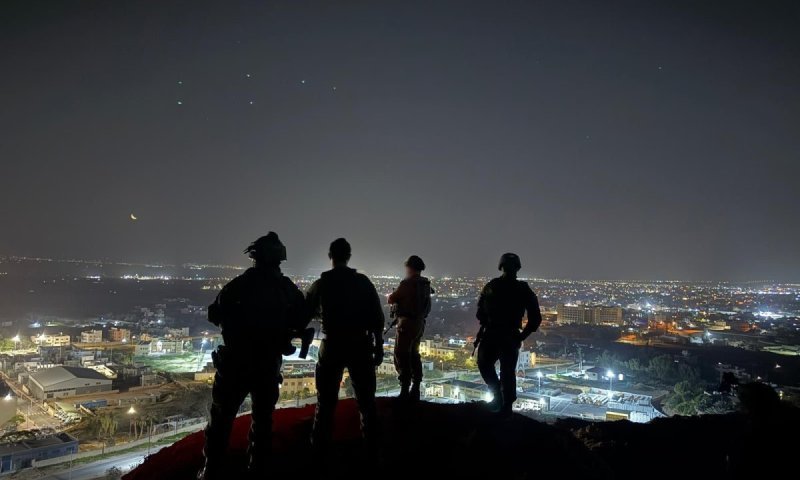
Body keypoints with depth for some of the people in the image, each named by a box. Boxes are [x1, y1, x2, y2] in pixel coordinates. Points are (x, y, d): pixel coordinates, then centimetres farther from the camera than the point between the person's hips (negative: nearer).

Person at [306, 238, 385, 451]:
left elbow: (306, 311, 11)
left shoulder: (321, 284, -3)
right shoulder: (363, 282, -2)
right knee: (366, 397, 12)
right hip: (359, 345, 1)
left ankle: (321, 443, 13)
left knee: (326, 399, 10)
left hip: (331, 345, 0)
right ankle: (371, 441, 19)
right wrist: (378, 346, 2)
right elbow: (377, 317, -4)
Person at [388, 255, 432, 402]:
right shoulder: (425, 284, 7)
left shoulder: (407, 283, -17)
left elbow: (391, 299, -11)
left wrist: (392, 295, 12)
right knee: (414, 355, 17)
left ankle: (405, 392, -6)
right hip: (420, 322, 9)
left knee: (402, 357, -4)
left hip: (407, 323, -8)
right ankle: (415, 390, 23)